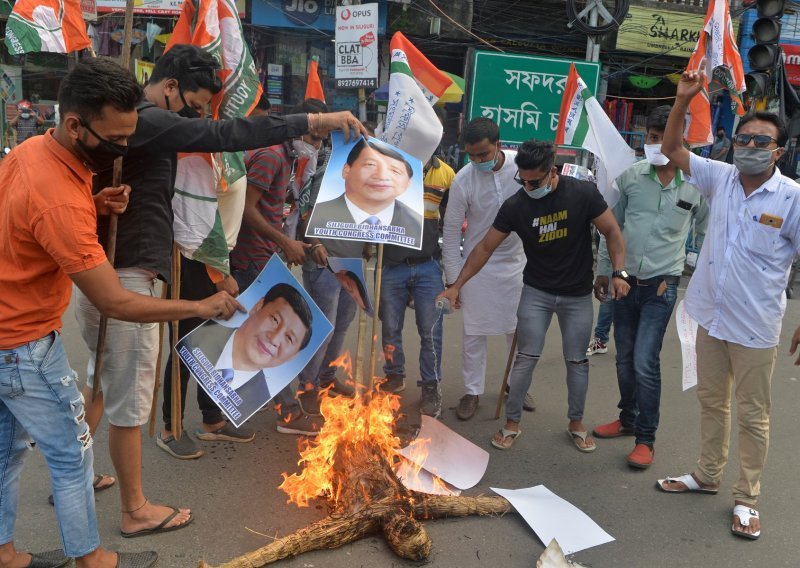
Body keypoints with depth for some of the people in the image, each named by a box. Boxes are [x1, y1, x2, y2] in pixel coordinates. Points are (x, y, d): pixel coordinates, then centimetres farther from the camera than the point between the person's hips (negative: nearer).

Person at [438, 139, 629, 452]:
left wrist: (619, 272, -18)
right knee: (526, 357, 0)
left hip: (578, 294, 0)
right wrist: (457, 285, -8)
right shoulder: (515, 206, -14)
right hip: (536, 291, 0)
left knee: (577, 360, 9)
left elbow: (612, 231, -6)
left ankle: (576, 423, 27)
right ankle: (512, 422, 15)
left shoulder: (583, 193, -16)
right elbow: (485, 247, -7)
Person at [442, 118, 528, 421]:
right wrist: (452, 278, -8)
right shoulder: (463, 180, -17)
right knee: (474, 332, 5)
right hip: (478, 265, -2)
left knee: (519, 328, 14)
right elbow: (451, 231, -9)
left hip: (517, 261, 2)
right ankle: (472, 391, 21)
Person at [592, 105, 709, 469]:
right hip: (625, 280, 3)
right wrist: (603, 271, 10)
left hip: (662, 286, -3)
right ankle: (628, 419, 34)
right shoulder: (630, 176, -1)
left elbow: (706, 235, 8)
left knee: (645, 362, -8)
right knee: (624, 359, 14)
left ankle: (645, 439, 8)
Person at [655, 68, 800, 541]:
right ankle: (708, 475, 37)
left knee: (753, 416, 8)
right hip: (711, 316, 5)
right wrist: (683, 101, -7)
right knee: (711, 401, 19)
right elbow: (672, 149, 6)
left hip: (755, 326, -4)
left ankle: (747, 499, 24)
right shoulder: (721, 177, 0)